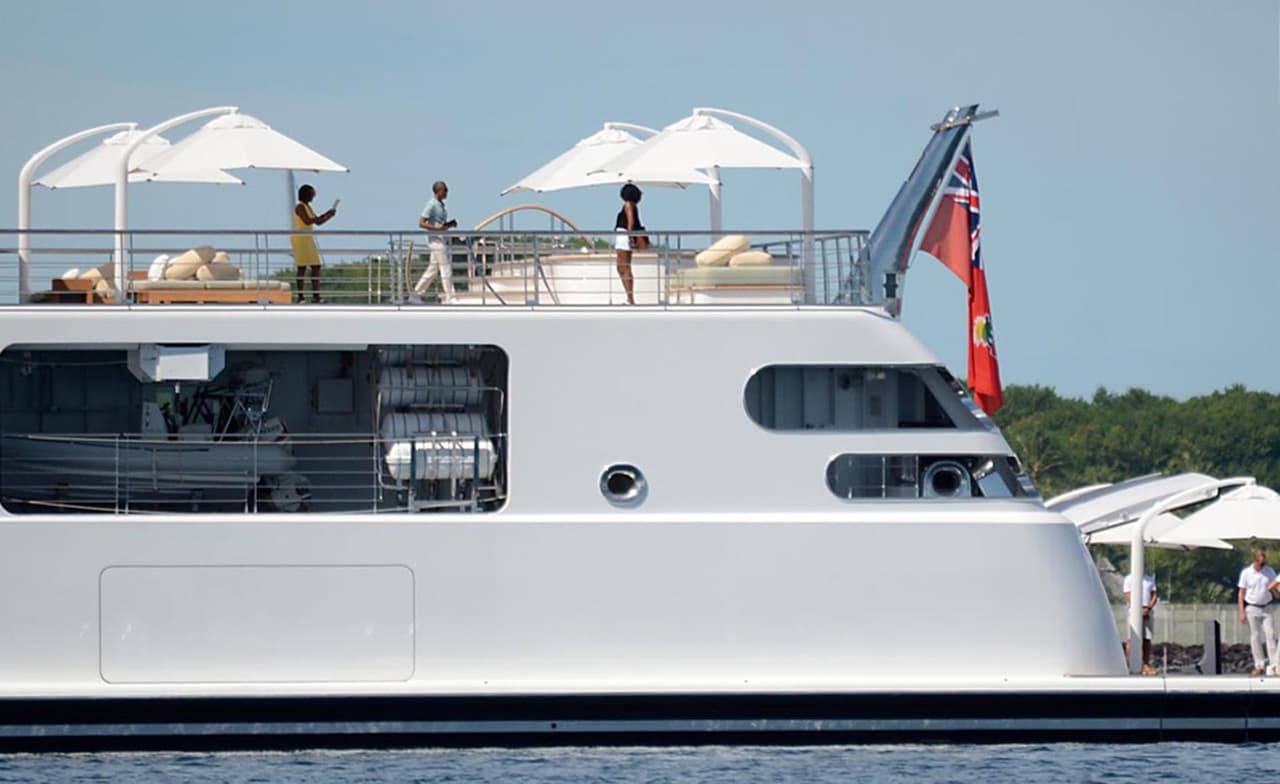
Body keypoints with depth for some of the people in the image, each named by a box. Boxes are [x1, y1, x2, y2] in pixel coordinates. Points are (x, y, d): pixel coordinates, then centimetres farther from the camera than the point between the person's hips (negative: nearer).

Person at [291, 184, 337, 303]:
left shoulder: (308, 207, 18)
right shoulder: (300, 207, -11)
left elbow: (318, 222, 22)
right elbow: (307, 221, -23)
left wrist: (328, 214, 6)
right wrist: (327, 216, -19)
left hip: (308, 239, 9)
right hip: (300, 239, -9)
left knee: (316, 267, 3)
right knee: (302, 267, -9)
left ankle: (316, 295, 2)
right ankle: (300, 297, -8)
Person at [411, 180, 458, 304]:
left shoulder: (441, 205, 15)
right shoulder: (431, 205, -13)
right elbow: (421, 223, -19)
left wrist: (450, 224, 7)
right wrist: (438, 228, -27)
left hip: (442, 240, 10)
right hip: (435, 239, -10)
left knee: (433, 270, 11)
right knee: (446, 269, -9)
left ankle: (416, 295, 16)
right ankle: (450, 298, -6)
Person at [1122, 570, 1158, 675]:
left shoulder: (1150, 579, 18)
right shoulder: (1129, 579, 6)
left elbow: (1154, 596, 11)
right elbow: (1128, 597, -3)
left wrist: (1148, 608, -7)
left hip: (1148, 611, 4)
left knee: (1147, 639, 0)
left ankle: (1146, 666, -1)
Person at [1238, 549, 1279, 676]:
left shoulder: (1269, 571, 1)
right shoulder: (1246, 573, -5)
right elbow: (1241, 593, -1)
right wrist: (1242, 612, -6)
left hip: (1266, 608, 1)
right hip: (1252, 608, -1)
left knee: (1271, 635, -5)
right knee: (1255, 637, 3)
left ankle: (1274, 665, -5)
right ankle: (1259, 666, 10)